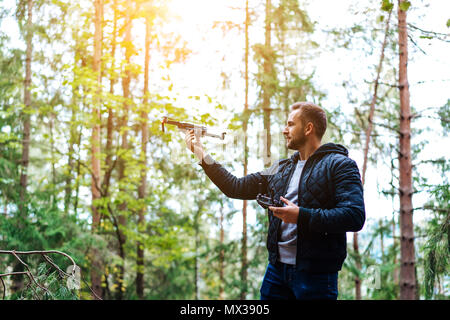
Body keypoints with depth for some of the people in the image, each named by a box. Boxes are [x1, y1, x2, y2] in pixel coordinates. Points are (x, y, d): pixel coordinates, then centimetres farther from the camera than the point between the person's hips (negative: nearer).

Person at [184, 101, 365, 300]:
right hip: (276, 268, 6)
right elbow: (237, 187, 15)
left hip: (315, 275, -6)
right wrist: (201, 154, 15)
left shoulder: (340, 165, -5)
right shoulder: (280, 169, 16)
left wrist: (301, 216, -21)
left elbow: (355, 217, -17)